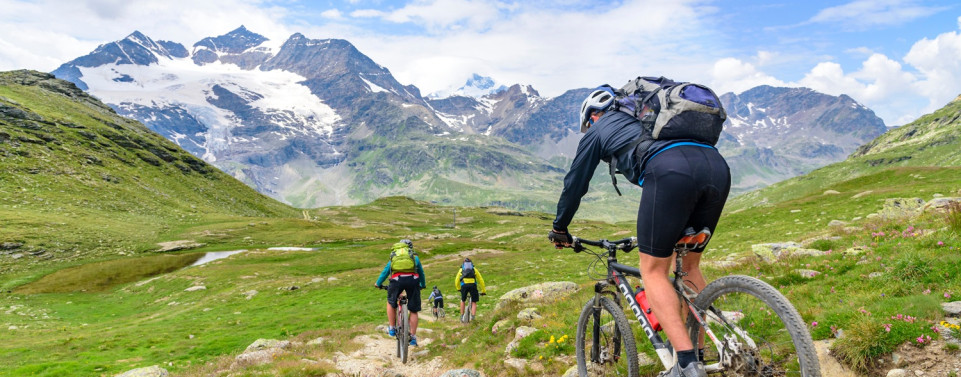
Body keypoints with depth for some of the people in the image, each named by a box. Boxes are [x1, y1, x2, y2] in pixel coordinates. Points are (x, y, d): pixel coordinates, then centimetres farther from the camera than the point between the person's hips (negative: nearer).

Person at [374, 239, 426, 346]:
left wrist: (378, 284, 46)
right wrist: (423, 285, 52)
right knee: (413, 310, 12)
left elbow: (385, 271, 32)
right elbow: (421, 272, 36)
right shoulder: (414, 256, 28)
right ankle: (413, 337, 13)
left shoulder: (393, 255, 29)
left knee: (391, 303, 27)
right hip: (413, 280, 0)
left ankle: (392, 328, 25)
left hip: (397, 280, 0)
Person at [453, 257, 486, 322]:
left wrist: (459, 289, 45)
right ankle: (472, 316, -10)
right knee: (474, 302, 10)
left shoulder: (461, 270, 28)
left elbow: (456, 281, 28)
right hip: (473, 285, 0)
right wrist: (483, 291, 30)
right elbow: (481, 280, 25)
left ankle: (462, 316, 23)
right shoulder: (474, 269, 27)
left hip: (464, 285, 1)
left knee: (463, 301, 23)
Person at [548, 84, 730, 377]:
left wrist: (560, 228, 43)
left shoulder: (598, 130, 25)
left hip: (670, 171, -7)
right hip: (718, 166, 7)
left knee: (653, 270, 5)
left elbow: (575, 183, 28)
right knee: (688, 265, 21)